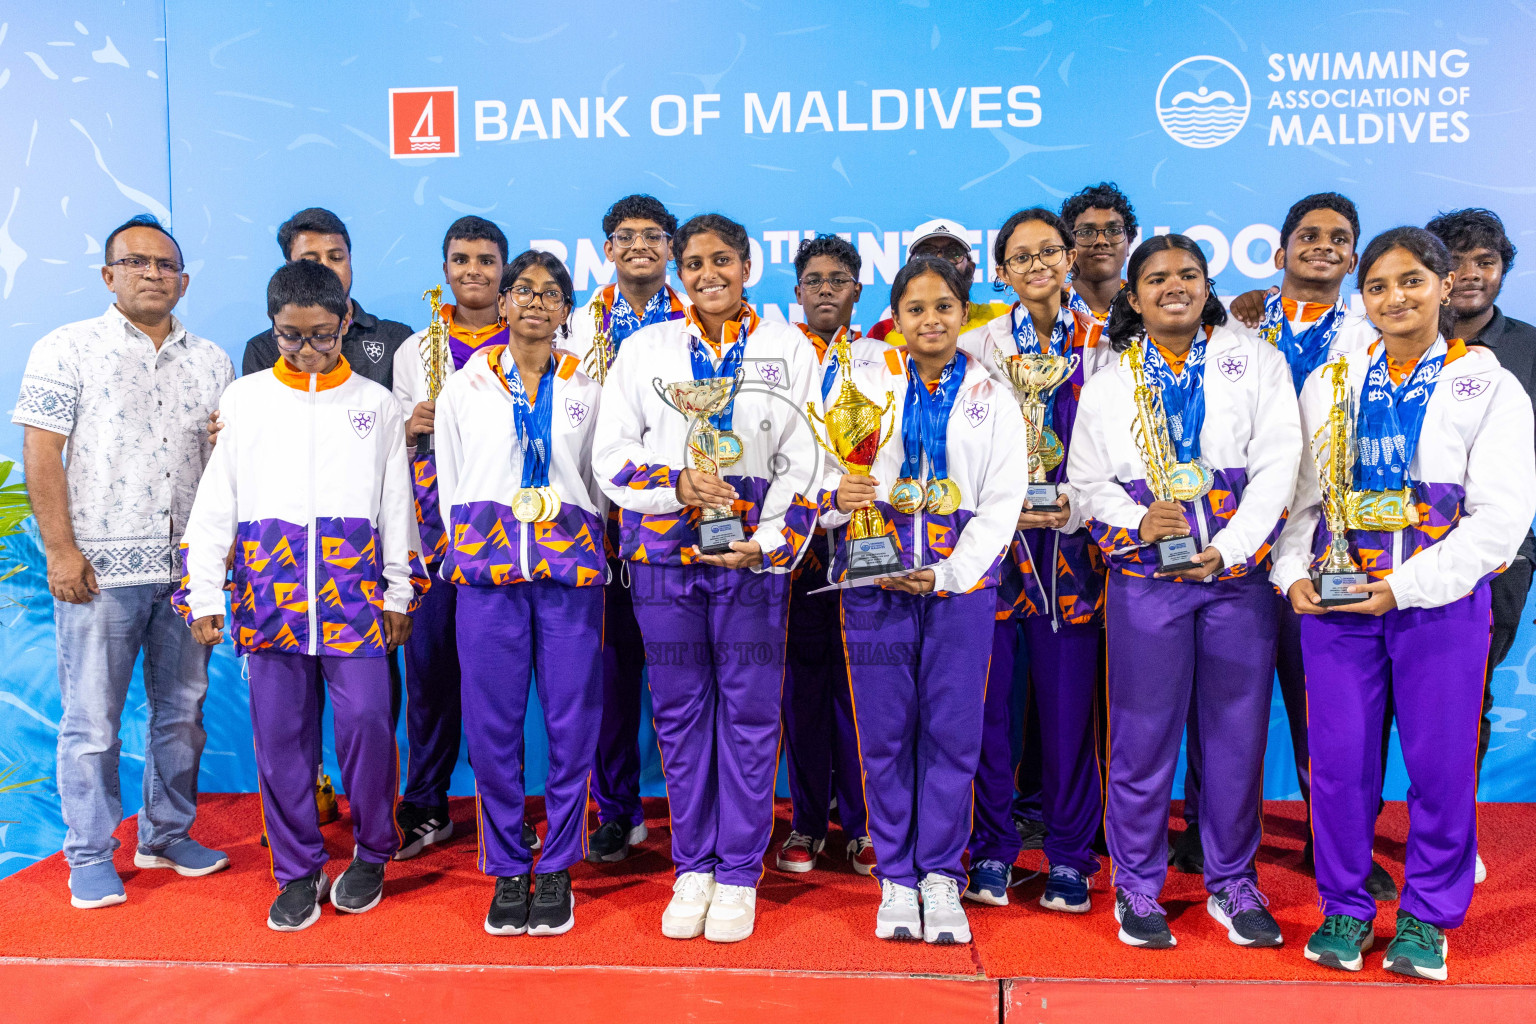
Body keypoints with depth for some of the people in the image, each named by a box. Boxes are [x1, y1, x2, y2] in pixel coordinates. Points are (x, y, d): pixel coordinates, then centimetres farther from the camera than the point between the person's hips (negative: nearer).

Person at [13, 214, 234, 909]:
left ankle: (167, 835, 26)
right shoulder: (67, 349, 1)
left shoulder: (210, 361, 12)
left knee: (183, 710, 11)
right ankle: (90, 858, 15)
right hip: (99, 567, -4)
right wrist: (61, 550, -10)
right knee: (92, 720, 2)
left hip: (188, 566, 4)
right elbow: (41, 453, -4)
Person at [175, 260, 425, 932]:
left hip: (355, 594, -1)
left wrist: (400, 595, 8)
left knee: (366, 724, -6)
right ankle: (297, 872, 19)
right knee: (280, 738, 4)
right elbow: (214, 502, 9)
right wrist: (203, 594, 3)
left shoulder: (377, 405, 8)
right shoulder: (243, 400, 9)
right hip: (270, 594, 1)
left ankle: (371, 854, 17)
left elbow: (397, 504, 11)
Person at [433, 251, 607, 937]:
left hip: (571, 571, 0)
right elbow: (449, 486, 14)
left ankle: (557, 869, 14)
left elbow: (600, 485, 14)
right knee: (491, 725, 0)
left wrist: (578, 552, 7)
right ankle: (507, 870, 15)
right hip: (486, 572, 0)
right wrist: (467, 558, 9)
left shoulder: (589, 391, 10)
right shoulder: (464, 387, 11)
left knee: (572, 723, 0)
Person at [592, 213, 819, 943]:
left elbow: (805, 465, 2)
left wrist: (767, 545, -11)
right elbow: (609, 458, 5)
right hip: (662, 552, 1)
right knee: (680, 711, 6)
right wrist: (677, 482, -12)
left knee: (749, 712, 0)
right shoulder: (643, 349, 10)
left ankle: (739, 874, 14)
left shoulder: (790, 350, 7)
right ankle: (693, 868, 20)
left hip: (754, 555, -1)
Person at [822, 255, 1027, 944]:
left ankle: (940, 877, 16)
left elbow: (1002, 500, 2)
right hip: (874, 576, 0)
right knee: (885, 731, 3)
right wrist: (838, 495, -20)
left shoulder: (992, 396, 7)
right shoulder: (864, 375, 7)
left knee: (953, 731, 2)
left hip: (961, 580, 1)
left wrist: (946, 574, -10)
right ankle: (896, 879, 17)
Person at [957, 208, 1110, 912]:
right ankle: (991, 852, 18)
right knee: (987, 701, 2)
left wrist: (1072, 506, -11)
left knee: (1069, 706, 3)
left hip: (1072, 543, 0)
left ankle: (1069, 859, 18)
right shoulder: (978, 347, 7)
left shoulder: (1104, 347, 8)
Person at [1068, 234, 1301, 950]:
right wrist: (1138, 521, -13)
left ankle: (1233, 883, 24)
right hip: (1145, 578, 0)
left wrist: (1228, 547, -13)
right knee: (1143, 735, 2)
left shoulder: (1254, 361, 7)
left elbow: (1277, 462, -2)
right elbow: (1086, 480, 7)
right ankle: (1137, 886, 17)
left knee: (1237, 731, 6)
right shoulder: (1108, 381, 9)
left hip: (1239, 574, 1)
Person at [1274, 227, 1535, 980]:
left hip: (1441, 601, -2)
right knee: (1338, 758, 4)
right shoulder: (1328, 384, 10)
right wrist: (1293, 572, -6)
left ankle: (1427, 918, 25)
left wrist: (1407, 585, -14)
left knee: (1441, 761, 5)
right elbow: (1300, 494, 10)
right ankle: (1344, 909, 22)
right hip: (1335, 599, 2)